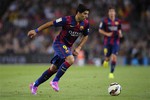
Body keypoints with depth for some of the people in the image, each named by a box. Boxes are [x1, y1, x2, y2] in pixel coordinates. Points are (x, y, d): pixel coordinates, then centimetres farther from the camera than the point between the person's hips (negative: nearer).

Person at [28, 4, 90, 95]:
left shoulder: (86, 23, -7)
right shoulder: (67, 20, -23)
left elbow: (85, 36, 11)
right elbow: (51, 23, -15)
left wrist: (79, 48, -2)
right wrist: (36, 31, -15)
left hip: (67, 47, 6)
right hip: (59, 43, -6)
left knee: (54, 68, 8)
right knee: (71, 60, -30)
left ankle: (35, 85, 23)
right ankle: (55, 81, -18)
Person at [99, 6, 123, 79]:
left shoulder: (118, 21, 6)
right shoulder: (105, 21, -4)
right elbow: (100, 30, 1)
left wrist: (120, 34, -2)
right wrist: (107, 34, -14)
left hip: (116, 42, 2)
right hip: (107, 42, -2)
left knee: (114, 57, -10)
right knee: (107, 57, 0)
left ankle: (111, 73, 0)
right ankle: (106, 60, 40)